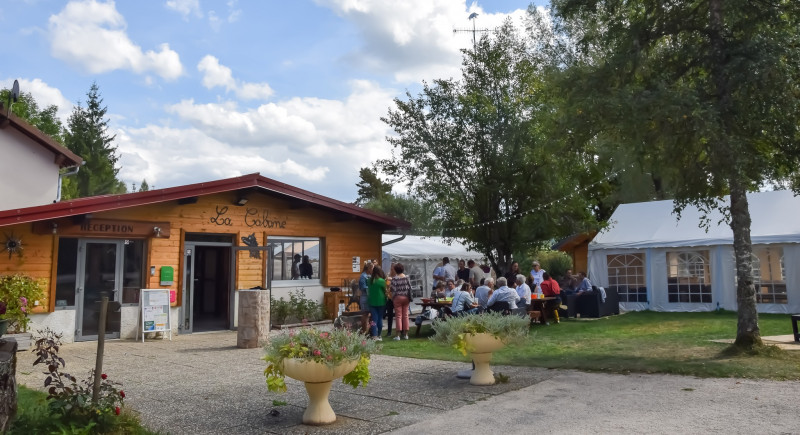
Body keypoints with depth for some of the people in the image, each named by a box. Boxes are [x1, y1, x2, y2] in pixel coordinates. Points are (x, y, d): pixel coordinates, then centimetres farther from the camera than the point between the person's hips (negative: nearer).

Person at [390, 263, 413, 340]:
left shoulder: (394, 279, -9)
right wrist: (409, 298, 11)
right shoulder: (407, 278, 1)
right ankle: (405, 334, 10)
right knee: (405, 315, 8)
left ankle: (398, 335, -3)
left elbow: (393, 290, -9)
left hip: (398, 297, -3)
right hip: (406, 298, 3)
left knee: (398, 316, -1)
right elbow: (410, 288, 1)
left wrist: (392, 298, 3)